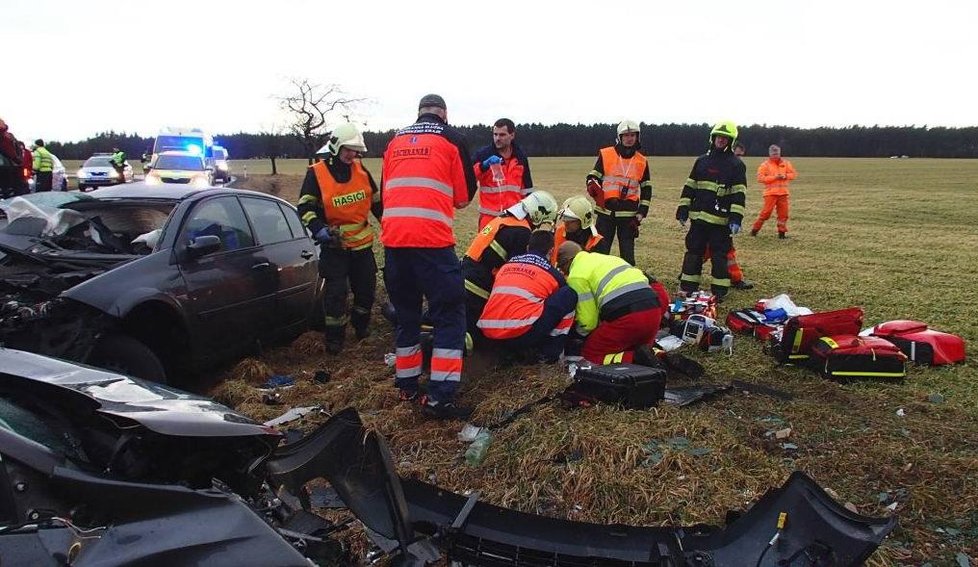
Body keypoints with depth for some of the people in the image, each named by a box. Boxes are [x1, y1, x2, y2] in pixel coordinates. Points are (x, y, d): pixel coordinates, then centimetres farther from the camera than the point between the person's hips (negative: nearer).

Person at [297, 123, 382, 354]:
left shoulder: (361, 170, 4)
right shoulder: (316, 173, -8)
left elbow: (376, 201, 15)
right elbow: (305, 207, -8)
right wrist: (320, 230, -23)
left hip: (363, 243, 4)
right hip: (334, 245, -4)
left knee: (367, 287, 12)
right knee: (336, 291, -6)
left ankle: (361, 325, 36)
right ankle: (334, 337, 8)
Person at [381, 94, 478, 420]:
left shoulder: (395, 141, 19)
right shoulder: (451, 138, 7)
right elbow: (464, 196, 8)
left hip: (393, 239, 5)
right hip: (432, 240, -5)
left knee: (405, 313, 19)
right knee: (450, 315, 1)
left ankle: (407, 385, 28)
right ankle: (440, 398, -5)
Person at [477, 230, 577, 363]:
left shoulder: (506, 265, 23)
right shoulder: (552, 273, 13)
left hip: (487, 332, 6)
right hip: (521, 334, -6)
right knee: (569, 294, 7)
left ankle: (519, 349, 18)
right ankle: (549, 352, 9)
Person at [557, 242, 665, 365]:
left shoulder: (576, 275, 4)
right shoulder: (602, 258, 29)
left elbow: (588, 320, 3)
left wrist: (578, 332, 25)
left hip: (625, 315, -8)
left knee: (590, 355, 9)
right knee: (633, 349, 31)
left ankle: (635, 359, -12)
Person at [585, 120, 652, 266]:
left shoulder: (642, 162, 8)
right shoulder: (605, 155, 2)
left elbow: (646, 189, 12)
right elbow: (592, 177, 5)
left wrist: (641, 213, 4)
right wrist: (593, 187, -19)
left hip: (629, 214, 1)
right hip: (606, 211, -1)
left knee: (628, 253, 4)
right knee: (600, 250, 1)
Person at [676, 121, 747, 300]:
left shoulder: (736, 164, -1)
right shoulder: (701, 161, 12)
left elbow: (739, 194, -7)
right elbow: (689, 187, 13)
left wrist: (736, 218, -16)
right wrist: (682, 210, 6)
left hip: (721, 220, -4)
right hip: (698, 216, 4)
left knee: (719, 255, 2)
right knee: (693, 252, 9)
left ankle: (719, 291, 11)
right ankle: (687, 288, 18)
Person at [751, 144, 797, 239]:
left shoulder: (785, 163, 10)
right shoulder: (765, 165, -3)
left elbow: (793, 173, 14)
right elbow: (760, 178, -10)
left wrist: (785, 176, -7)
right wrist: (774, 177, -15)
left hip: (783, 193, 4)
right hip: (770, 193, -4)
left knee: (783, 213, 4)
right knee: (766, 212, -8)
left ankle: (782, 232, 12)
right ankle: (755, 229, 3)